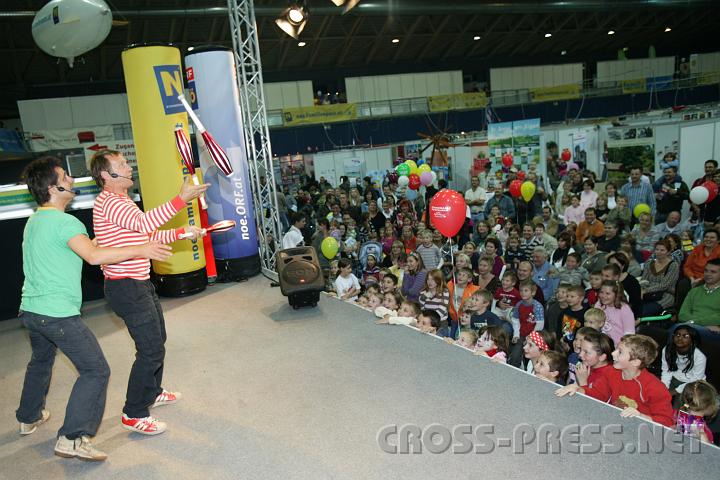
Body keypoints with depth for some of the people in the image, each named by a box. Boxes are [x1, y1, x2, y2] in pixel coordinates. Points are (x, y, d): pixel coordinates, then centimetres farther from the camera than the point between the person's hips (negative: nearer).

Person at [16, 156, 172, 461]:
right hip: (58, 313, -10)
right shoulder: (64, 222, -17)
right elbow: (94, 256, -32)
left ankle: (29, 418, 49)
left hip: (30, 309, 10)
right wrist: (140, 250, -29)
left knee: (41, 362, 31)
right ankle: (72, 439, -5)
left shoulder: (33, 221, 13)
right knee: (95, 370, -4)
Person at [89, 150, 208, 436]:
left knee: (157, 339, 23)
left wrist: (182, 232, 9)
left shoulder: (122, 200, 17)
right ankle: (134, 415, 5)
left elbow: (149, 234, 20)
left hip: (139, 284, 11)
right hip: (126, 287, -11)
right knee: (151, 350, -8)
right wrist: (181, 199, -41)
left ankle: (152, 392, 41)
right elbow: (145, 223, -36)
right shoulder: (108, 202, -18)